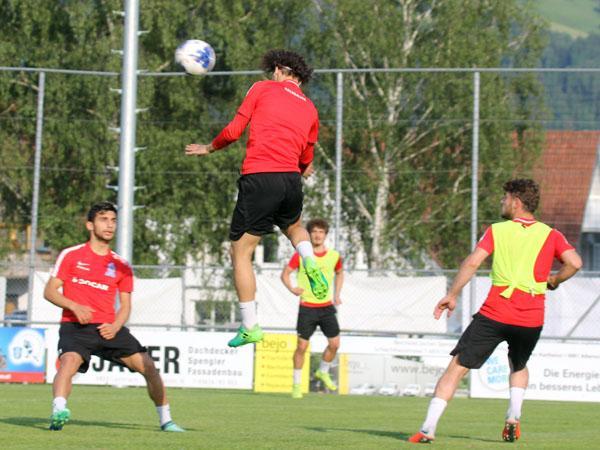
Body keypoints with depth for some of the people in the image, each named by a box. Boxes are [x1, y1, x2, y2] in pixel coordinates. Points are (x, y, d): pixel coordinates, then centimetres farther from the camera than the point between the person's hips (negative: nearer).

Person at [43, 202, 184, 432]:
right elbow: (49, 291, 1)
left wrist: (115, 327, -8)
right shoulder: (71, 255, 5)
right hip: (75, 326, -3)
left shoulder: (121, 265, 14)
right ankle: (58, 413, -49)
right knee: (70, 360, -35)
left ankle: (165, 420, 7)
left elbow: (125, 305, 14)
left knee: (148, 366, -7)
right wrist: (74, 306, -17)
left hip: (109, 328, 3)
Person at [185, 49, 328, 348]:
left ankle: (250, 326, 0)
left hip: (258, 178, -4)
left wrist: (209, 148, 22)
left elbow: (234, 131, 4)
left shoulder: (262, 89, 8)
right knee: (294, 228, 35)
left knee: (241, 253, 5)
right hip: (291, 179, 4)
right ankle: (310, 263, 2)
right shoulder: (309, 109, 19)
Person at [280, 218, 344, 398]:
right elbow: (285, 273, 1)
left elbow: (339, 273, 22)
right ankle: (296, 384, 10)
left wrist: (337, 294, 11)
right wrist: (292, 288, -17)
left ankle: (323, 372, 25)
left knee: (334, 343, -2)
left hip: (327, 306, 3)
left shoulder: (334, 256, 2)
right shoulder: (301, 255, -6)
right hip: (307, 307, -3)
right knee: (302, 346, -4)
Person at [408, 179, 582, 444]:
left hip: (494, 313, -2)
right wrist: (552, 281, 13)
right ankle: (513, 418, 10)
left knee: (457, 368, 1)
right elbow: (574, 263, -4)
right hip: (532, 319, 2)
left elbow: (472, 262, -5)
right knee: (519, 366, 31)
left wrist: (452, 295, 0)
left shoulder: (497, 230, 6)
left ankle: (428, 429, -8)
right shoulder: (550, 235, 9)